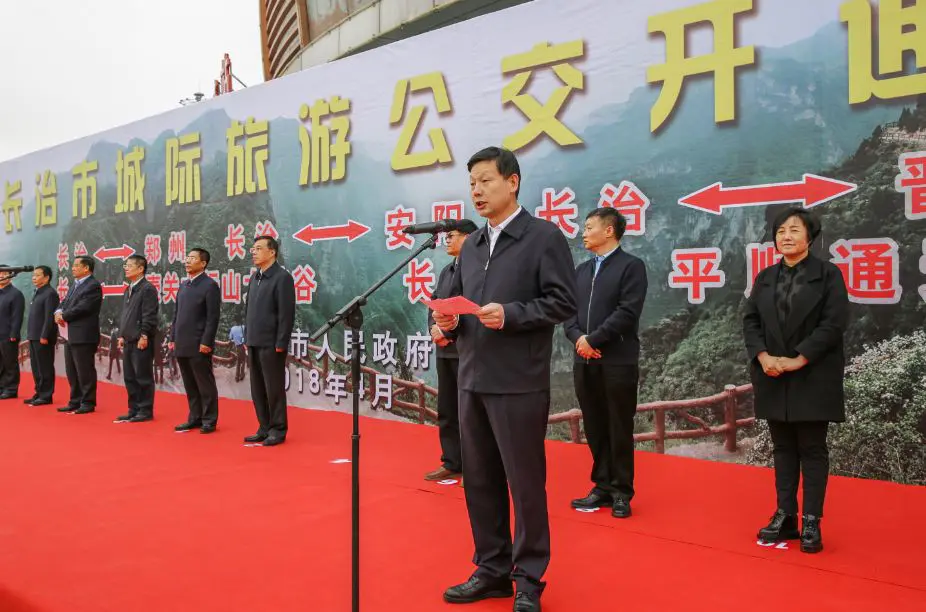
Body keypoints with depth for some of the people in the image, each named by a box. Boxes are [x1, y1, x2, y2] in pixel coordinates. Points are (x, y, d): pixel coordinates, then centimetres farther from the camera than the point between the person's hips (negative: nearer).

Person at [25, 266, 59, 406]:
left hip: (43, 338, -9)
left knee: (45, 368, -3)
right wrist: (31, 335, 15)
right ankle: (39, 393, 21)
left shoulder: (50, 294, -12)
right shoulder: (37, 293, 17)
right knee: (36, 368, 13)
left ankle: (46, 396, 2)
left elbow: (50, 317, -18)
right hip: (34, 337, 9)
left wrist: (44, 336, -21)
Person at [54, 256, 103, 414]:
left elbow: (82, 308, -19)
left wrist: (63, 316, -10)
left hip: (83, 336, -9)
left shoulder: (93, 286, -12)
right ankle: (75, 401, 23)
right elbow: (65, 302, 16)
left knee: (85, 371, -2)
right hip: (70, 335, 9)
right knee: (72, 372, 14)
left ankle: (88, 403, 5)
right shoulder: (74, 284, 17)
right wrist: (58, 312, -5)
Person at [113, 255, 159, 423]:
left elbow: (149, 316, -16)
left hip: (141, 342, -9)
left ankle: (146, 411, 4)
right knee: (129, 377, 12)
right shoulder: (128, 290, 17)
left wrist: (144, 336, -18)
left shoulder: (148, 289, -11)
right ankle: (134, 410, 20)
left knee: (143, 377, -2)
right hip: (129, 341, 9)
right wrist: (122, 335, 16)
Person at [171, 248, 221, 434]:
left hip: (199, 346, -7)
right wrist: (173, 338, 13)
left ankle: (209, 421, 8)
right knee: (190, 385, 12)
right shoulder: (183, 285, 15)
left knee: (205, 385, 0)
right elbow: (177, 314, 18)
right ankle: (194, 418, 21)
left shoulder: (210, 285, -8)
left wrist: (206, 342, -17)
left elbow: (213, 317, -13)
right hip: (182, 346, 7)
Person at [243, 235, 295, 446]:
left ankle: (278, 430, 9)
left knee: (274, 388, 0)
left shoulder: (282, 277, -9)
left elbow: (287, 313, -14)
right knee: (258, 389, 11)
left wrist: (280, 344, -17)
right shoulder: (254, 277, 14)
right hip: (254, 344, 8)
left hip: (271, 344, -8)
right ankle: (264, 428, 20)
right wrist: (247, 339, 13)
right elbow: (249, 310, 17)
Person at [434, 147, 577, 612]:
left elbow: (564, 302, -10)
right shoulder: (470, 246, 16)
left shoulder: (545, 236, -4)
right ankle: (491, 569, 29)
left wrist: (510, 315, -20)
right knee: (480, 481, 14)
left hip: (518, 383, -6)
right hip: (472, 380, 7)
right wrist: (449, 320, -2)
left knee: (525, 482, 3)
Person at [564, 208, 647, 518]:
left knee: (619, 430, 3)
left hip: (617, 361, -6)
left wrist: (594, 340, -13)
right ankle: (603, 486, 21)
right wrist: (578, 338, -7)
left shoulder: (632, 266, -3)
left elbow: (628, 312, -13)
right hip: (584, 361, 6)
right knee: (595, 429, 10)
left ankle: (621, 492, 14)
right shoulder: (582, 269, 17)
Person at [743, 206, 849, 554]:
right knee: (783, 449, 10)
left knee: (812, 450, 2)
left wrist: (798, 360, -16)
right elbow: (750, 321, 6)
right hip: (773, 377, 4)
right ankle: (785, 516, 17)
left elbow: (834, 323, -11)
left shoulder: (828, 274, -2)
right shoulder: (765, 277, 11)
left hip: (813, 377, -4)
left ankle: (811, 523, 9)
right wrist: (763, 357, -10)